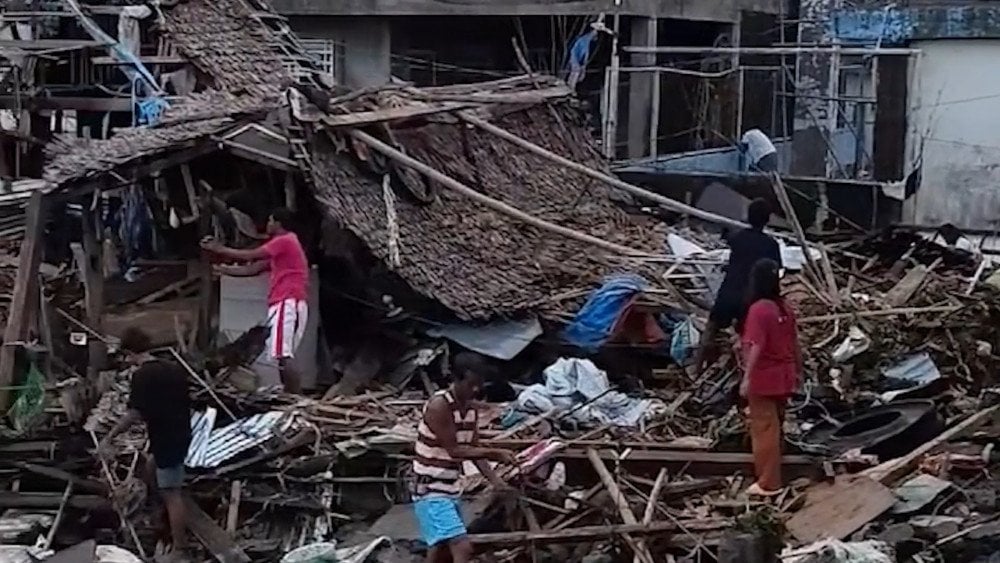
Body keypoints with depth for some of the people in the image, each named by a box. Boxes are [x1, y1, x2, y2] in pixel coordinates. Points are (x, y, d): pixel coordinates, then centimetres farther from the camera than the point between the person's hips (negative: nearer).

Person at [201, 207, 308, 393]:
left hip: (287, 303, -11)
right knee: (283, 356, 9)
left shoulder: (284, 241, -5)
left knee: (284, 355, -18)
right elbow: (252, 268, 27)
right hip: (285, 304, 11)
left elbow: (249, 256, -6)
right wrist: (223, 269, 26)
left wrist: (219, 249, 3)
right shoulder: (280, 245, 27)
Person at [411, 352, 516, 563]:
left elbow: (474, 450, 7)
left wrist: (496, 481, -6)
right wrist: (496, 454, -22)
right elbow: (454, 450, -20)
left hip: (450, 490, 9)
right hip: (431, 491, -9)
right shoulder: (439, 406, -20)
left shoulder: (470, 409, 6)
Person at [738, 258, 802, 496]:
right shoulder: (785, 308, 4)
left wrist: (747, 378, -21)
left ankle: (768, 483, 4)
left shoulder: (758, 309, -20)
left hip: (763, 378, -8)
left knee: (764, 428, 0)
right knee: (773, 426, 21)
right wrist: (798, 371, 22)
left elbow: (756, 347, -24)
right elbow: (795, 343, 11)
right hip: (782, 376, 8)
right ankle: (772, 476, 34)